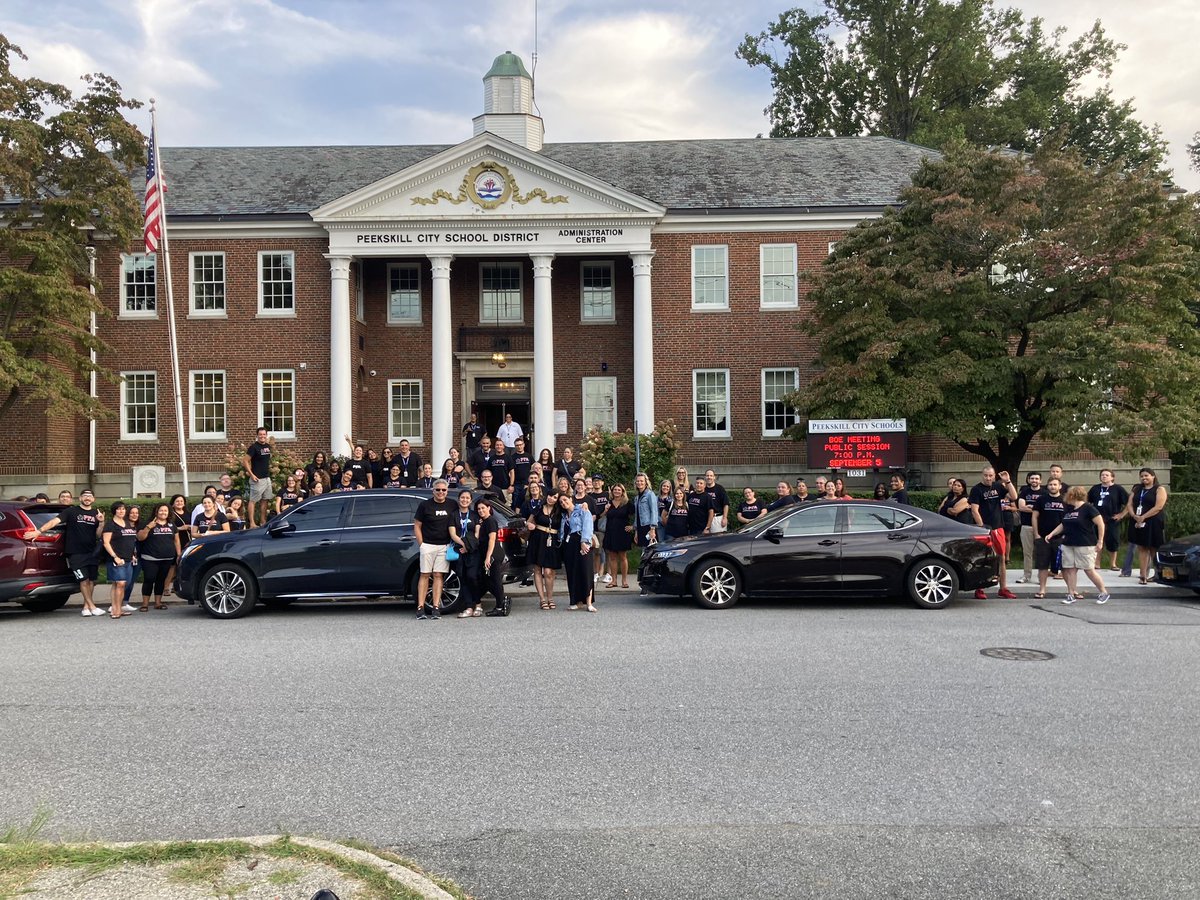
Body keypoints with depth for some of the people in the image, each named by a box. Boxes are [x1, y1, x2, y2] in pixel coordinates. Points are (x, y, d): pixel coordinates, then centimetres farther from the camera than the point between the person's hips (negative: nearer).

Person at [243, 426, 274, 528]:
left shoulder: (268, 446, 10)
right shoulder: (254, 447, -11)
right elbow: (245, 461, -14)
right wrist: (251, 474, -16)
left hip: (267, 477, 8)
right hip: (257, 479, -8)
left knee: (265, 500, 12)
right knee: (253, 500, -4)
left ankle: (263, 521, 20)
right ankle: (252, 523, -5)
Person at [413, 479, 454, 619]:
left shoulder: (451, 505, 9)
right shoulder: (424, 505, 1)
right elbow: (417, 526, 4)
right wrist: (421, 544, -3)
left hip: (444, 546, 2)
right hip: (428, 544, -2)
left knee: (438, 575, 0)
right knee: (425, 575, -3)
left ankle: (436, 608, 1)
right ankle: (420, 608, -2)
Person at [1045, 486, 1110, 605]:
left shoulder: (1088, 508, -10)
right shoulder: (1068, 509, 13)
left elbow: (1100, 524, -11)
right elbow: (1063, 524, 23)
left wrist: (1100, 541, -12)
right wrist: (1052, 534, 11)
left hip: (1085, 545, -7)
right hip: (1068, 545, 7)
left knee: (1089, 570, -3)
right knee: (1070, 570, 5)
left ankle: (1104, 593, 13)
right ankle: (1071, 595, 11)